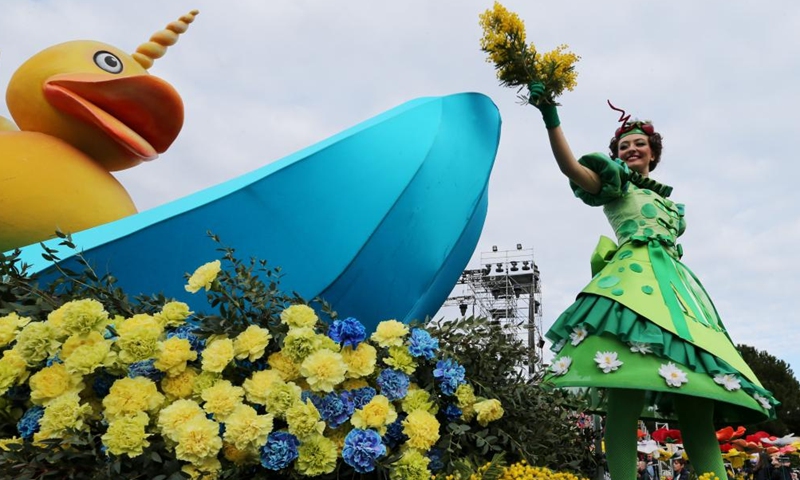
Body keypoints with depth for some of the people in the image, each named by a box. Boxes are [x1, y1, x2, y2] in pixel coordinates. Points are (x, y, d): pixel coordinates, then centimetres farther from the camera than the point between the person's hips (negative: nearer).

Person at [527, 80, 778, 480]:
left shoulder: (667, 200, 31)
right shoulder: (615, 183, 13)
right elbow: (570, 166, -5)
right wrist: (550, 117, -16)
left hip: (678, 283, 7)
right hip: (633, 277, -7)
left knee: (699, 388, -4)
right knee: (626, 378, -24)